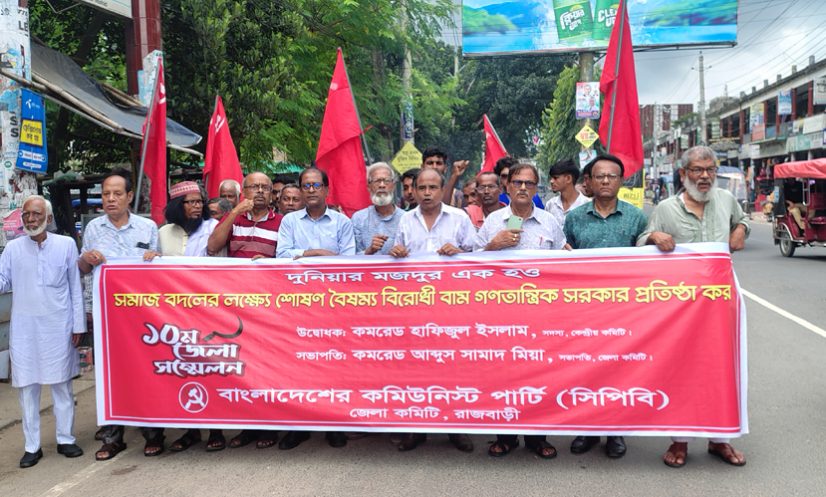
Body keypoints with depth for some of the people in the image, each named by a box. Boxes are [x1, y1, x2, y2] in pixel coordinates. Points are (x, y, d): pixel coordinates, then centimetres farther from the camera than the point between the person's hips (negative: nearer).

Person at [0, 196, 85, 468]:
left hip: (58, 327, -1)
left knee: (62, 385, 8)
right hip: (24, 327, 1)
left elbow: (75, 287, 2)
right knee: (26, 386, 6)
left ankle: (65, 439, 20)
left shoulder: (66, 245, 0)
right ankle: (32, 446, 17)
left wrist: (78, 325, 1)